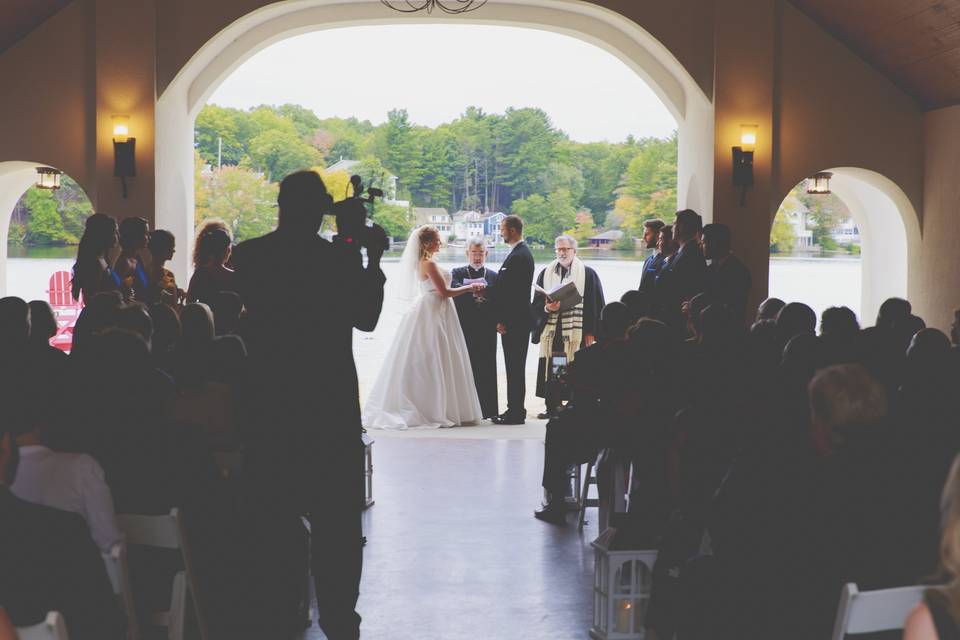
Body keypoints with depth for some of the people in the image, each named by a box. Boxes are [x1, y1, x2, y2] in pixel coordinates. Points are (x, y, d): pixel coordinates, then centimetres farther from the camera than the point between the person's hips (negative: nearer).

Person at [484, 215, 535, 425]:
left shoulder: (519, 256, -16)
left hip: (514, 321, -10)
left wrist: (504, 321, -18)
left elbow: (513, 292, -20)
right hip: (515, 321, 10)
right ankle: (515, 410, 17)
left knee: (515, 367, -6)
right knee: (514, 367, 12)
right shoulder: (520, 253, 16)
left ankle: (516, 413, -2)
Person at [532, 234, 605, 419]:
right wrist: (547, 308, -12)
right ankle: (552, 408, 7)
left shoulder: (587, 274, 3)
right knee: (550, 370, 0)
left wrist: (591, 332, -7)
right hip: (552, 332, 3)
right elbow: (537, 304, 11)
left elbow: (595, 305, 0)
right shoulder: (546, 273, 13)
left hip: (576, 332, -3)